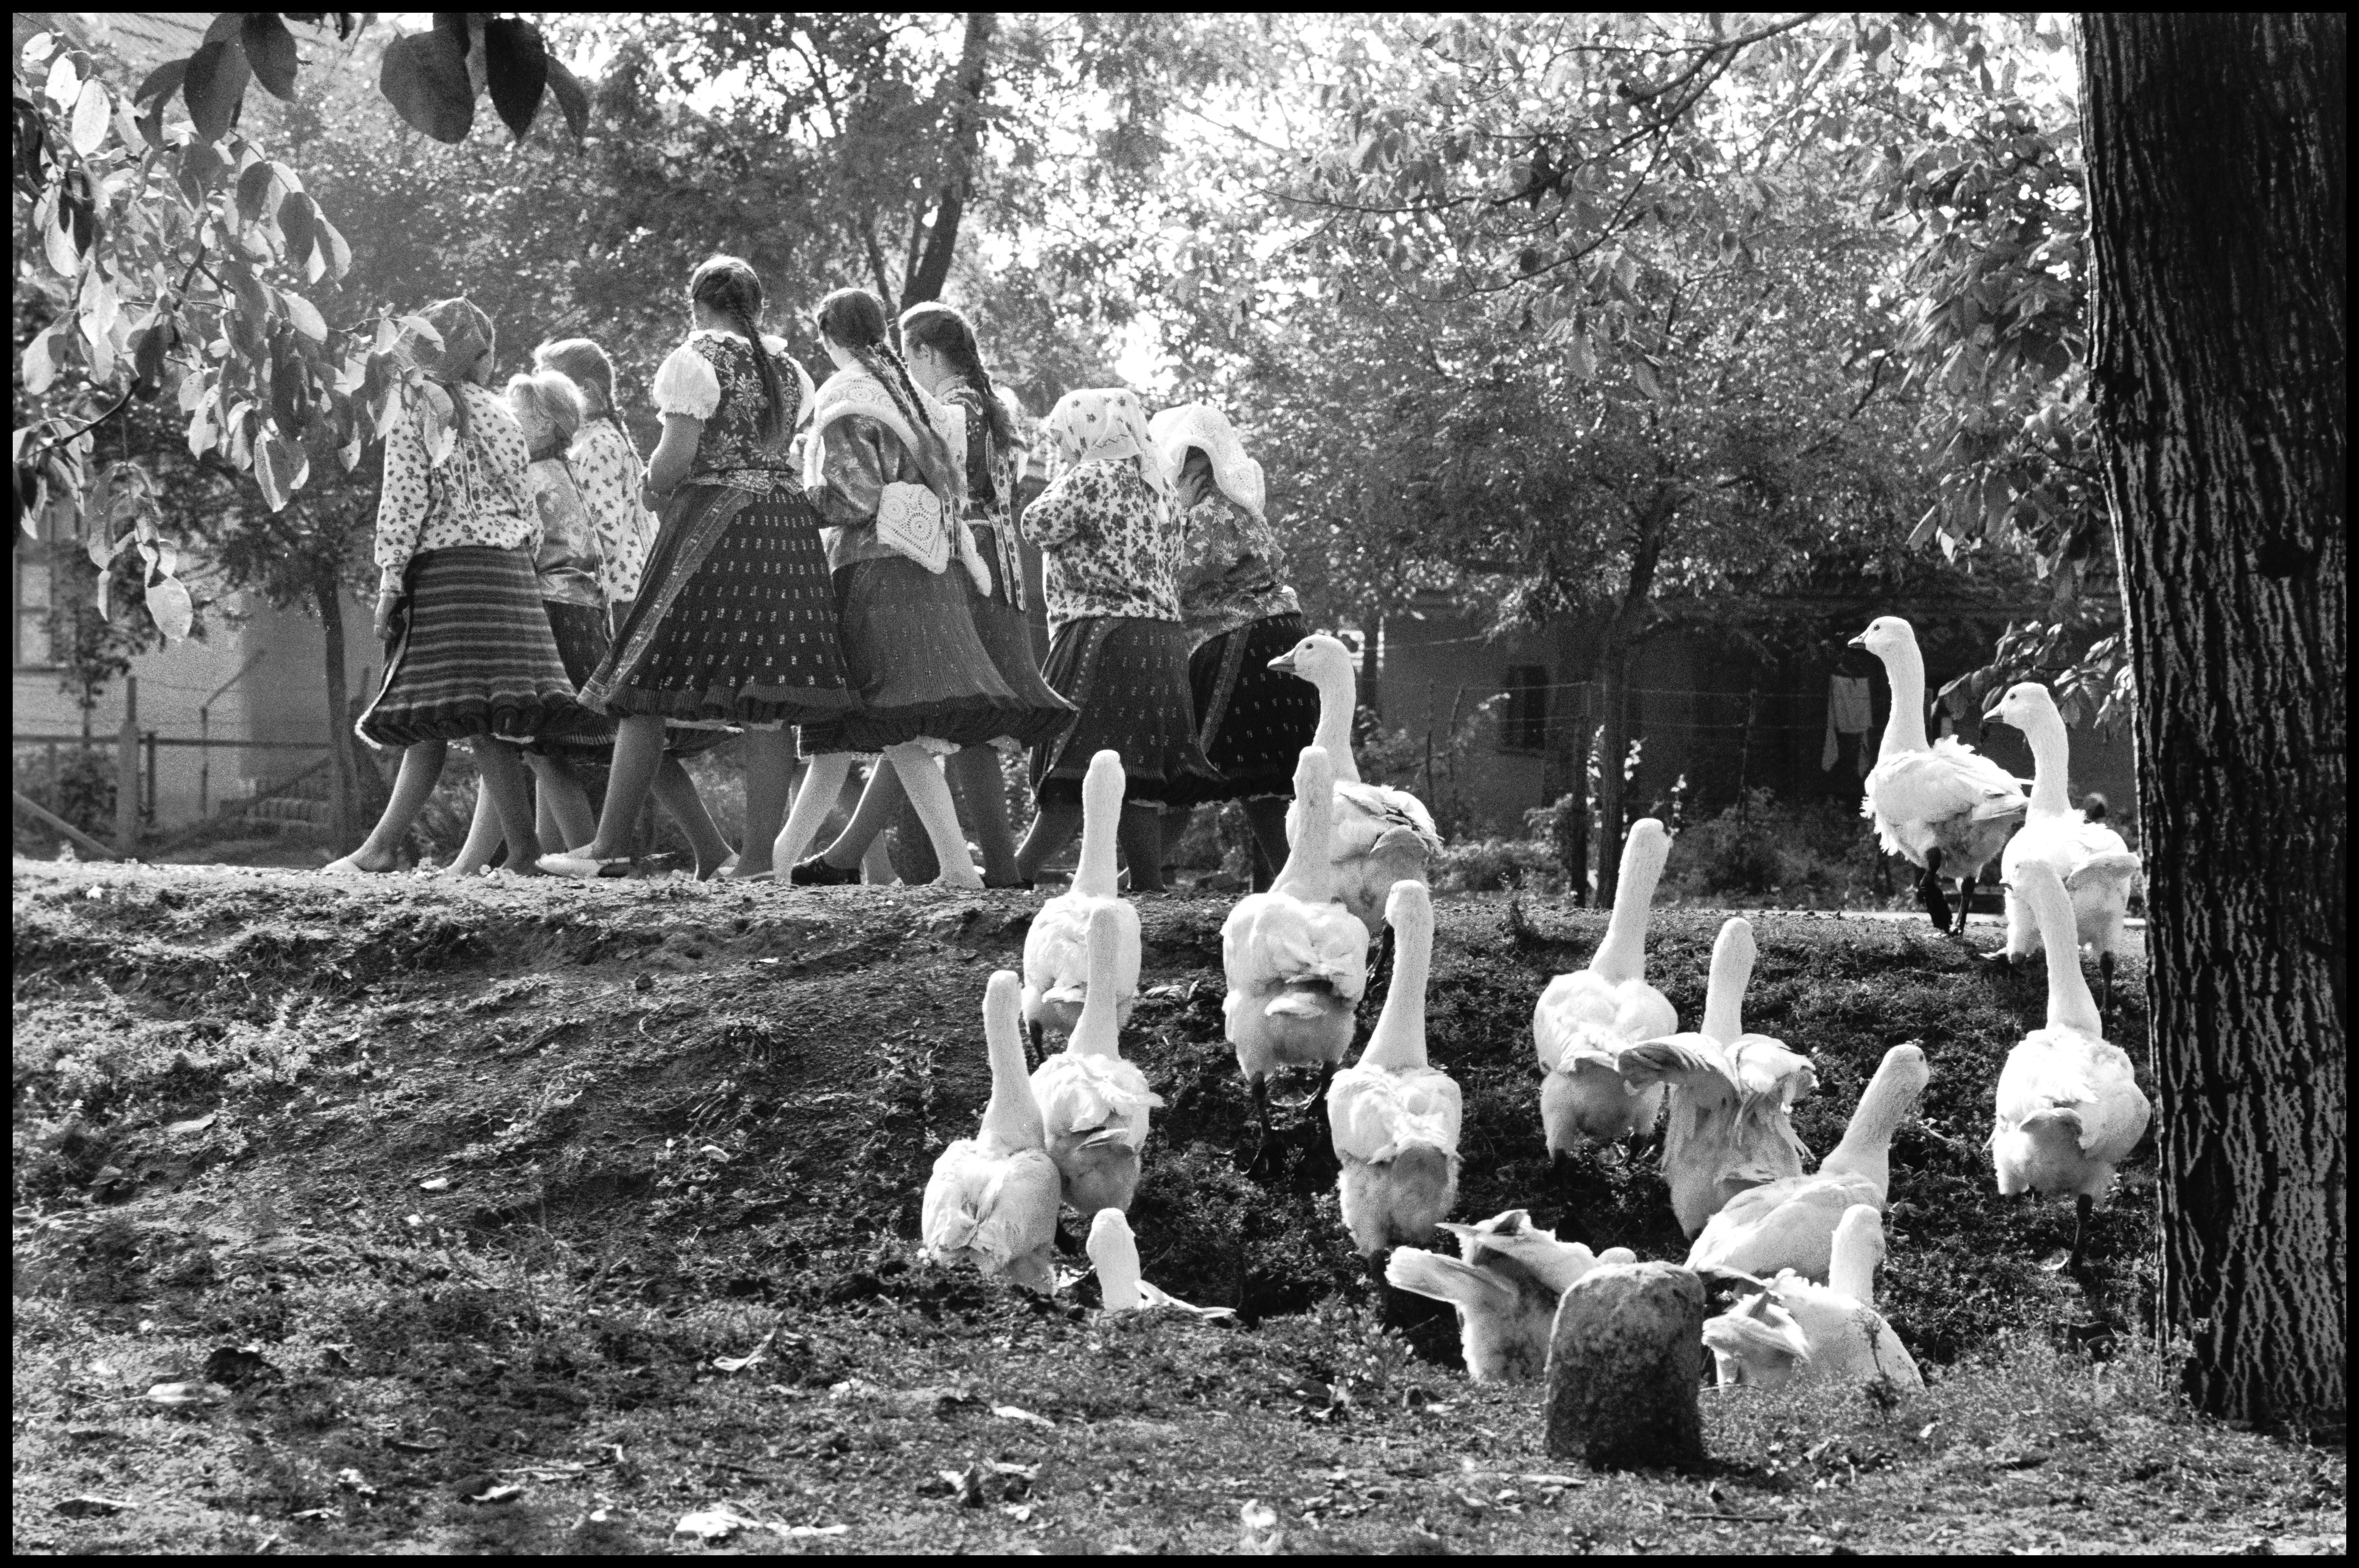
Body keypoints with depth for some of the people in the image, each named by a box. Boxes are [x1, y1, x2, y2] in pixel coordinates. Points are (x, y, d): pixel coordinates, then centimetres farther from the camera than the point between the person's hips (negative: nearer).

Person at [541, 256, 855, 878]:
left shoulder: (696, 360, -3)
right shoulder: (788, 368, 17)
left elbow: (678, 456, -11)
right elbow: (779, 448, 12)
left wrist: (654, 484, 9)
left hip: (713, 519, -6)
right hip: (787, 519, 6)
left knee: (647, 687, 0)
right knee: (765, 699, 2)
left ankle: (610, 847, 0)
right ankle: (759, 856, -2)